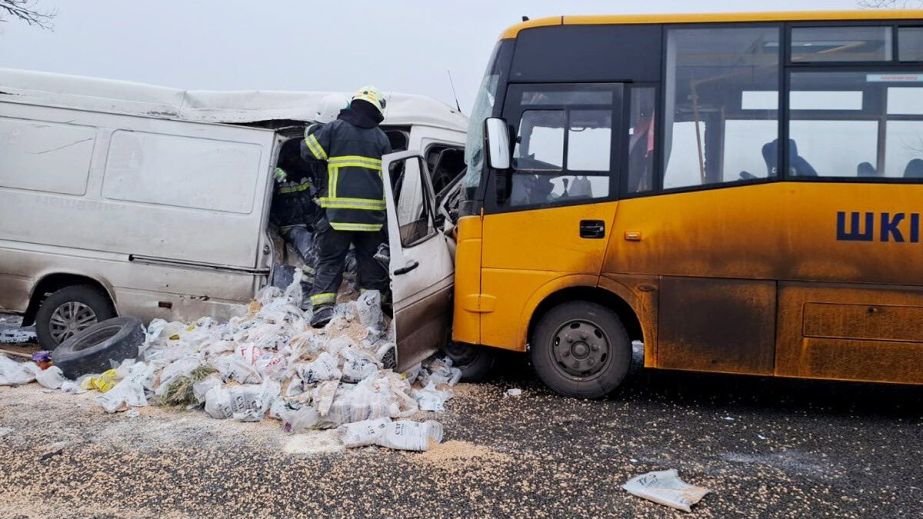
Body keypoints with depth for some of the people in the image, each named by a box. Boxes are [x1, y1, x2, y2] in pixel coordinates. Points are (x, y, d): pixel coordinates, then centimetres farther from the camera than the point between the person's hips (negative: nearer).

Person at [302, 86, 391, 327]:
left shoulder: (335, 128, 2)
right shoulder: (381, 137, 11)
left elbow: (309, 149, 4)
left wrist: (313, 129, 23)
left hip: (338, 210, -2)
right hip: (372, 210, 2)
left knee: (329, 259, 3)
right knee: (370, 258, 13)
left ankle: (323, 306, -11)